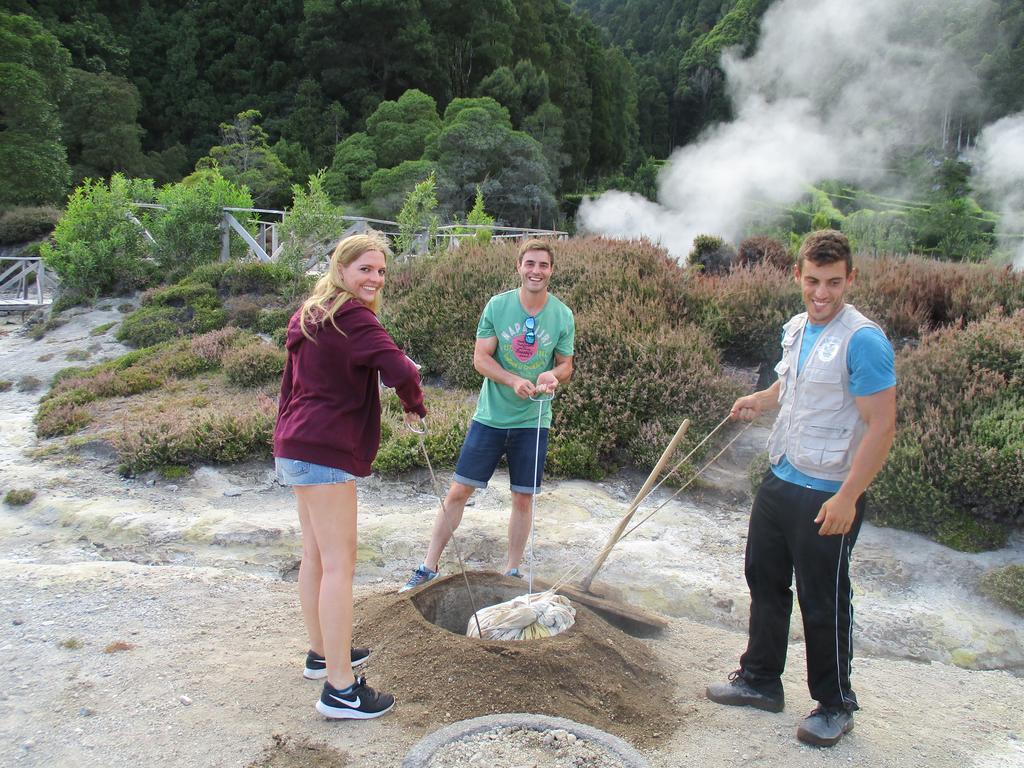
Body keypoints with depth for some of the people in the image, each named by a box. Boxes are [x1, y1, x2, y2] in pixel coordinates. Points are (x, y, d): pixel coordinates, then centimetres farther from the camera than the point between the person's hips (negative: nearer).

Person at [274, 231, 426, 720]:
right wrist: (415, 406, -6)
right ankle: (339, 690, -2)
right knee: (339, 565, -7)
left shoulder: (311, 314, 16)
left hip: (295, 446, 10)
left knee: (315, 556, 19)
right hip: (325, 452, -10)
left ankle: (322, 653, 34)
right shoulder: (353, 316, -14)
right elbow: (400, 371, -25)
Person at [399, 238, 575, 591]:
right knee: (459, 491, 2)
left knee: (523, 498, 9)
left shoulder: (563, 316, -2)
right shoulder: (497, 305, -6)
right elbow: (480, 358, -7)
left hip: (532, 421, 1)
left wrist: (552, 376, -18)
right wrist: (513, 381, -24)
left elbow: (566, 365, 6)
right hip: (489, 417, -1)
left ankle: (513, 570, 27)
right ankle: (429, 566, 14)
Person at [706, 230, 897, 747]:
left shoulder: (862, 340, -19)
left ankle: (835, 706, 27)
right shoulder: (796, 328, 6)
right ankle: (760, 680, 37)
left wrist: (847, 497, -24)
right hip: (780, 480, 8)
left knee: (823, 603, 6)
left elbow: (882, 426, -21)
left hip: (827, 497, -8)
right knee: (764, 581, 19)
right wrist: (761, 400, 10)